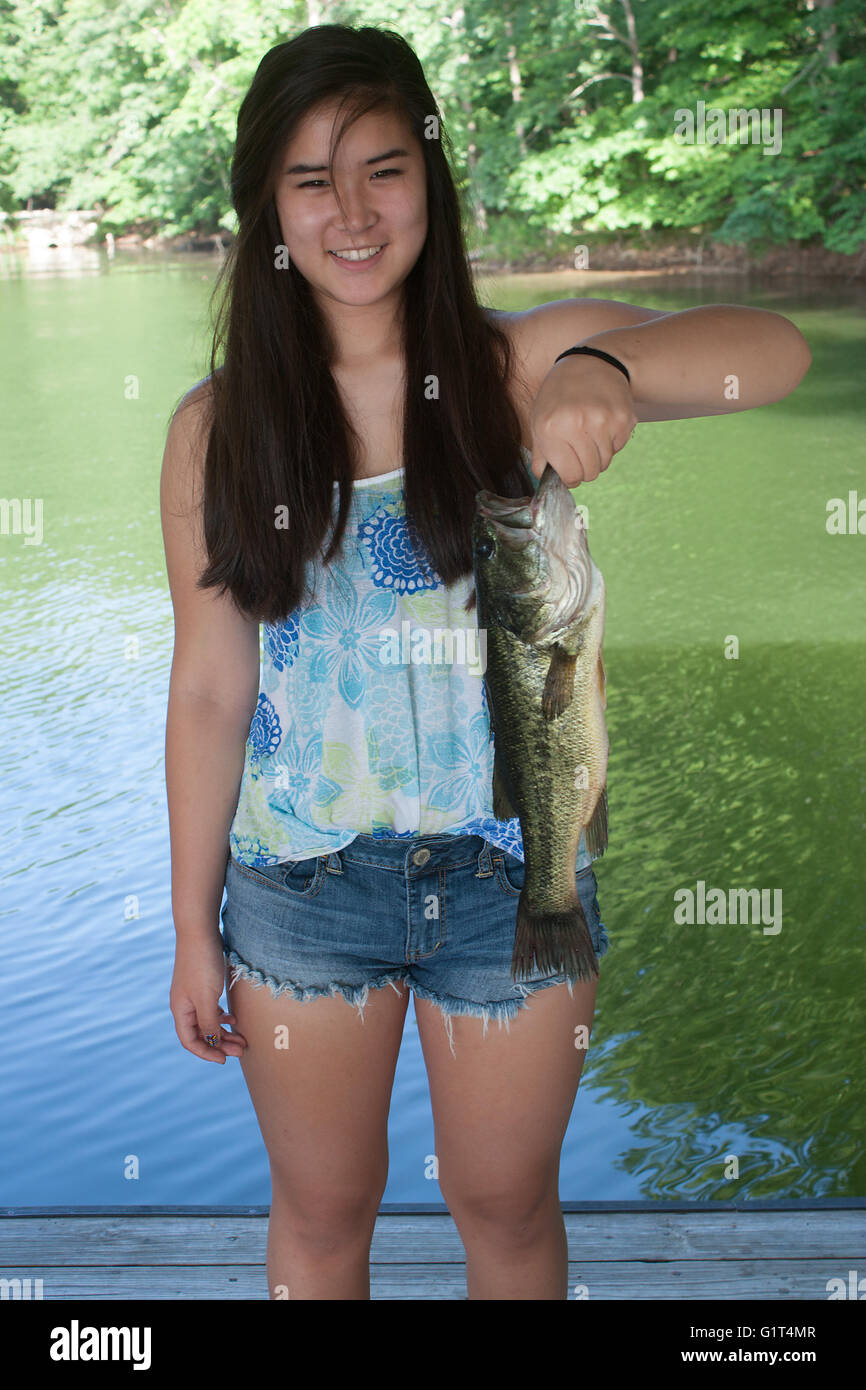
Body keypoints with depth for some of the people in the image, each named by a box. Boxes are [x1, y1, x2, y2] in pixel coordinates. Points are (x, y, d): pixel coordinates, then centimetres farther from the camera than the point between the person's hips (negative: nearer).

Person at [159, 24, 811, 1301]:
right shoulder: (218, 427, -5)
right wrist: (195, 926, 2)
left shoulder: (523, 367, -8)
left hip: (512, 872, 0)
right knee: (322, 1210, 19)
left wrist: (610, 366, -43)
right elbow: (210, 692, -2)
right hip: (302, 883, 1)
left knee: (507, 1204, 19)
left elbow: (775, 353, -22)